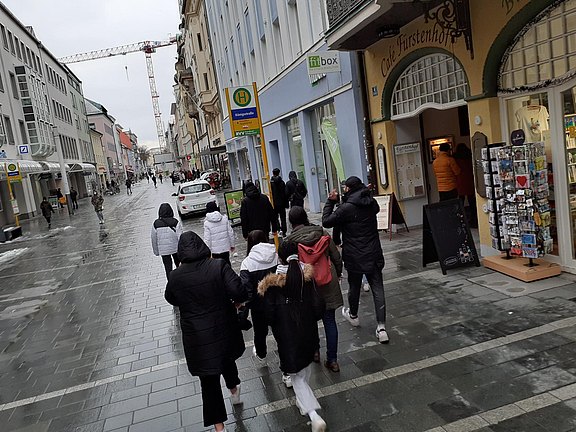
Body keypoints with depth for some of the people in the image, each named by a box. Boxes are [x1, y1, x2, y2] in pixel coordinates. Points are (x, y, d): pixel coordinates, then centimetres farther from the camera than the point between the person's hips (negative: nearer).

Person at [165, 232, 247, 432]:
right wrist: (237, 301, -3)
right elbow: (239, 291, -24)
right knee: (227, 358, 31)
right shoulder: (219, 266, -17)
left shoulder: (175, 276, -11)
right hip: (224, 330, 1)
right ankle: (234, 390, 57)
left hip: (197, 337, -1)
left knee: (209, 380, 12)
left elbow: (171, 299, 8)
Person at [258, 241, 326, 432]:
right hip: (308, 333, 4)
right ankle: (303, 401, 46)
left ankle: (314, 415, -4)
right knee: (305, 368, 27)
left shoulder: (273, 283, -17)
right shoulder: (307, 277, -10)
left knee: (297, 377, 9)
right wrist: (308, 320, 11)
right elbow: (317, 309, -8)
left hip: (287, 337, -3)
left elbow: (269, 315, -13)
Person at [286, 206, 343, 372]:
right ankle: (332, 360, 15)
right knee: (329, 321, 9)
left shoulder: (289, 241, -11)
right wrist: (337, 275, 18)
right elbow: (337, 257, 2)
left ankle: (314, 351, 34)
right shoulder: (323, 233, -4)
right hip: (328, 283, 2)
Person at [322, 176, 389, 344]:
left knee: (354, 286, 17)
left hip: (354, 257, -4)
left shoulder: (346, 208, -17)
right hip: (374, 254, 4)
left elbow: (326, 222, -11)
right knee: (378, 289, 3)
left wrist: (331, 201, -4)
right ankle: (381, 327, -2)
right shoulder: (372, 203, 1)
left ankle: (353, 315, 40)